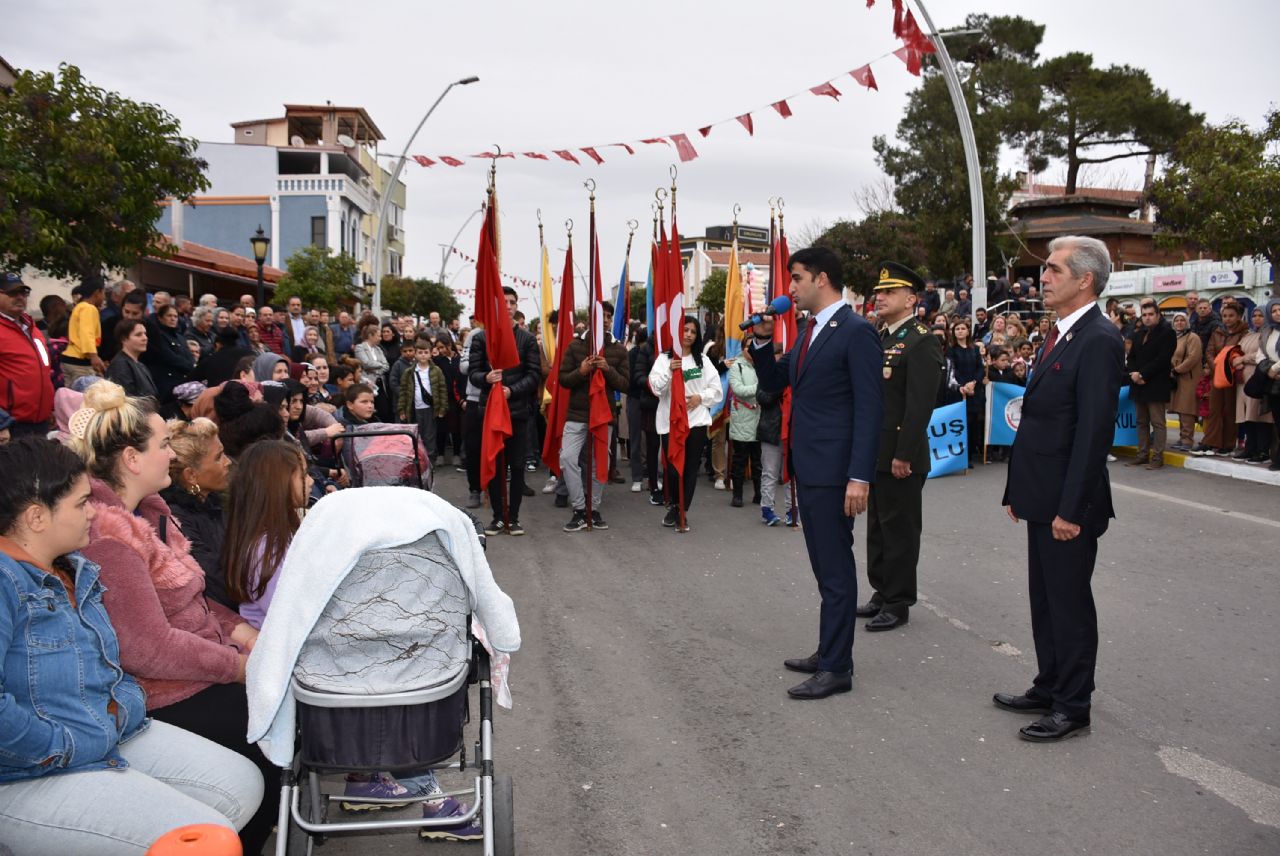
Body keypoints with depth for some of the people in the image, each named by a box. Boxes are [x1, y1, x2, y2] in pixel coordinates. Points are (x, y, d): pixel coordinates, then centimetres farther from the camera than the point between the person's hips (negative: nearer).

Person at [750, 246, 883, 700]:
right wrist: (762, 340, 4)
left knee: (836, 569, -1)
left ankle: (836, 668, 7)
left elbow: (870, 408, -18)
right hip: (806, 467, 9)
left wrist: (860, 477, -22)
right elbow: (772, 381, 21)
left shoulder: (856, 331, -14)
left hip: (833, 471, -9)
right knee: (824, 567, 16)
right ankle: (828, 651, 27)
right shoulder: (810, 332, 14)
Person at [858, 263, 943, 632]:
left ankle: (898, 603, 14)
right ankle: (882, 593, 28)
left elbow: (920, 404, -19)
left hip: (900, 455, -8)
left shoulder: (922, 342, -13)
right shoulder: (878, 338, 14)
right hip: (874, 452, 8)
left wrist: (903, 455, -21)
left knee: (900, 529, 3)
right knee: (877, 526, 16)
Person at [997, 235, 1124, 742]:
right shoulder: (1059, 336, 13)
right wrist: (1018, 488, 15)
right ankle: (1049, 689, 32)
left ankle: (1072, 707, 17)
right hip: (1042, 498, 9)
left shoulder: (1098, 340, -17)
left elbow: (1095, 431, -22)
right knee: (1044, 600, 18)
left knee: (1069, 604, 3)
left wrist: (1071, 509, -22)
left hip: (1068, 504, -9)